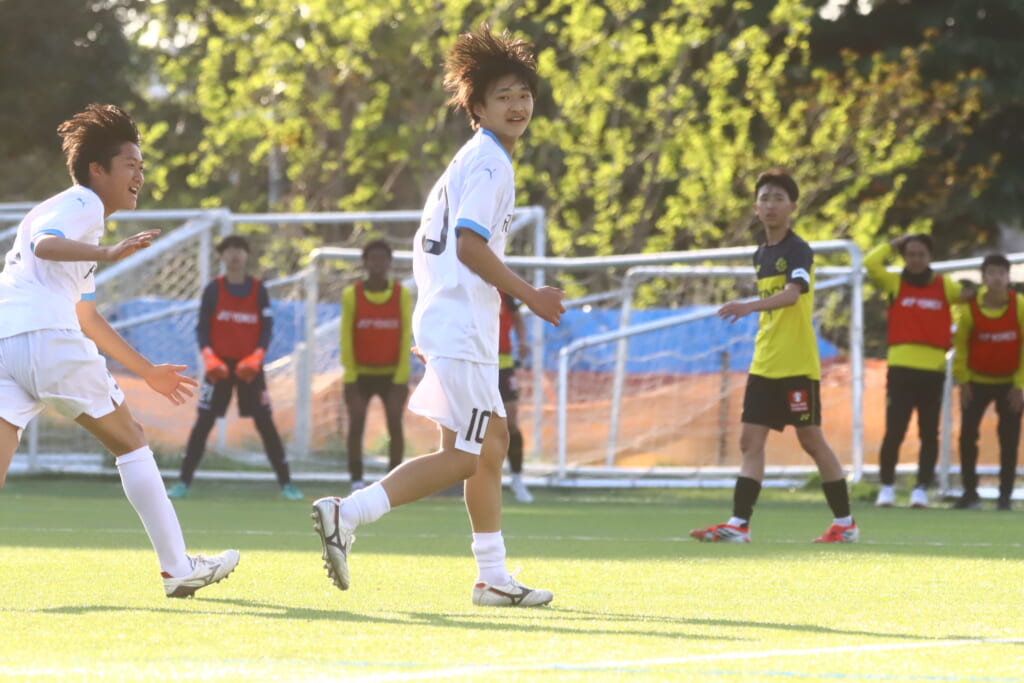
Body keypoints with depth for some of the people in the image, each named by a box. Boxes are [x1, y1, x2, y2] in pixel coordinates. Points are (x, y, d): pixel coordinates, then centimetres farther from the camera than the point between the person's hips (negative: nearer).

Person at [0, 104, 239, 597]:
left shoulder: (79, 211, 35)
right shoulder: (81, 204, 5)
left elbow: (88, 319, 41)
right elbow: (45, 243, -19)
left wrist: (147, 371, 45)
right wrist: (108, 254, -32)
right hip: (46, 336, -8)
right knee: (131, 441, 9)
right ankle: (177, 568, 12)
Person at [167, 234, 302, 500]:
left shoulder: (258, 289, 2)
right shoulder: (213, 289, 0)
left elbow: (267, 328, 0)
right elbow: (202, 328, 0)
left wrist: (256, 357, -16)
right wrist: (209, 357, -16)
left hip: (249, 366, 0)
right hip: (219, 365, 0)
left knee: (265, 424, -2)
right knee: (203, 423, -4)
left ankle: (286, 483, 3)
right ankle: (184, 482, 2)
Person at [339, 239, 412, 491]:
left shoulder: (402, 295, -2)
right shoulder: (351, 295, -4)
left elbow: (406, 337, -2)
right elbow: (346, 338, -3)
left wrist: (402, 376, -8)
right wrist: (350, 376, -8)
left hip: (392, 373, 0)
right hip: (361, 373, 0)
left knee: (395, 425, -10)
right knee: (356, 426, -10)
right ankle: (356, 482, -4)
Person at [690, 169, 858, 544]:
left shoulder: (798, 251, -11)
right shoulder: (761, 255, 13)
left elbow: (791, 294, -29)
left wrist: (749, 306, -44)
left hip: (797, 365, -7)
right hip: (764, 365, 7)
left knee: (811, 440, -2)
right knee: (750, 441, 0)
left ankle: (845, 523, 8)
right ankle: (739, 523, -3)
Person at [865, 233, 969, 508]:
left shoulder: (945, 286, 11)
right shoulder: (895, 283, 7)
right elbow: (871, 263, -6)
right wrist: (895, 244, 2)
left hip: (933, 369, 1)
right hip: (901, 368, -1)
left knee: (929, 433, 1)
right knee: (894, 431, -6)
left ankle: (922, 489, 8)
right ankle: (886, 487, 6)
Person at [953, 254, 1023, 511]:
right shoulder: (970, 308, -13)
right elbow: (960, 344, -3)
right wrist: (962, 381, -4)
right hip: (977, 381, 0)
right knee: (967, 435, -5)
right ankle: (970, 493, 7)